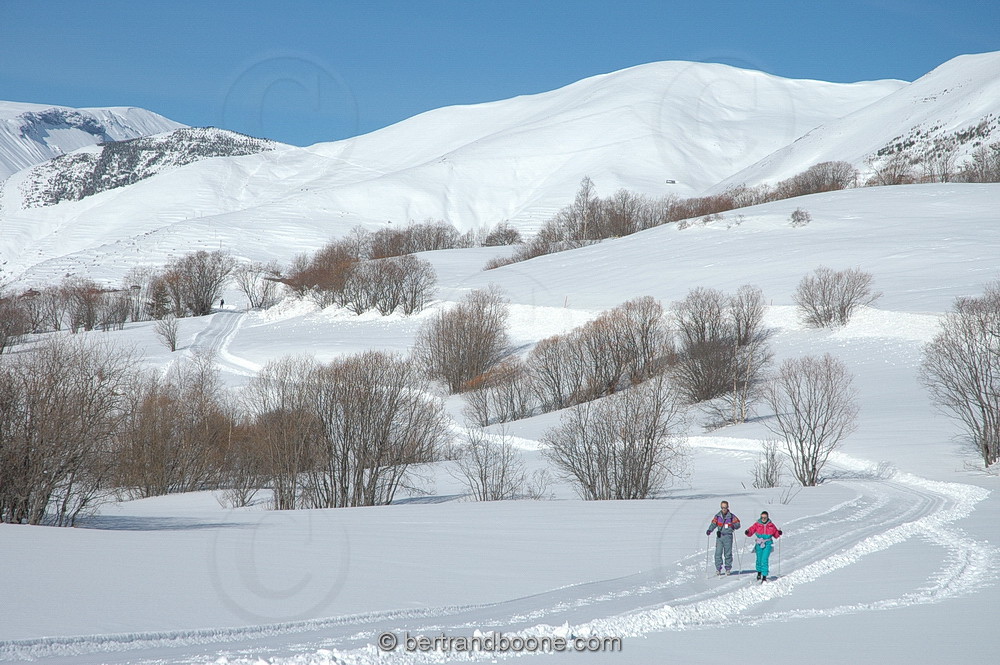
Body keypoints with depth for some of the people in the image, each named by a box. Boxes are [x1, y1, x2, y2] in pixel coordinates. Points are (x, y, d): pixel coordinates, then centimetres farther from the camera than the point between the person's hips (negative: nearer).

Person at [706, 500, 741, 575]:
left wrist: (734, 526, -20)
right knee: (718, 553, -5)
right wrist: (709, 530, -10)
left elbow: (737, 524, 2)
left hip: (728, 536, -2)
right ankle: (718, 568, 2)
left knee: (728, 553, 1)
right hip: (719, 536, 2)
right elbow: (713, 524, 7)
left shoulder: (731, 516, 2)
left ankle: (728, 568, 11)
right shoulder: (717, 516, 8)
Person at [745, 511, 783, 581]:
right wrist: (748, 532, -26)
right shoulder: (757, 524, 1)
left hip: (767, 544, -2)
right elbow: (751, 530, -6)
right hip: (759, 544, 2)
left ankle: (764, 576, -12)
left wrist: (779, 533, -8)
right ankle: (759, 572, 39)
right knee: (759, 559, 11)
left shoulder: (771, 525, 3)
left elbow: (775, 534, 12)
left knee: (764, 560, -13)